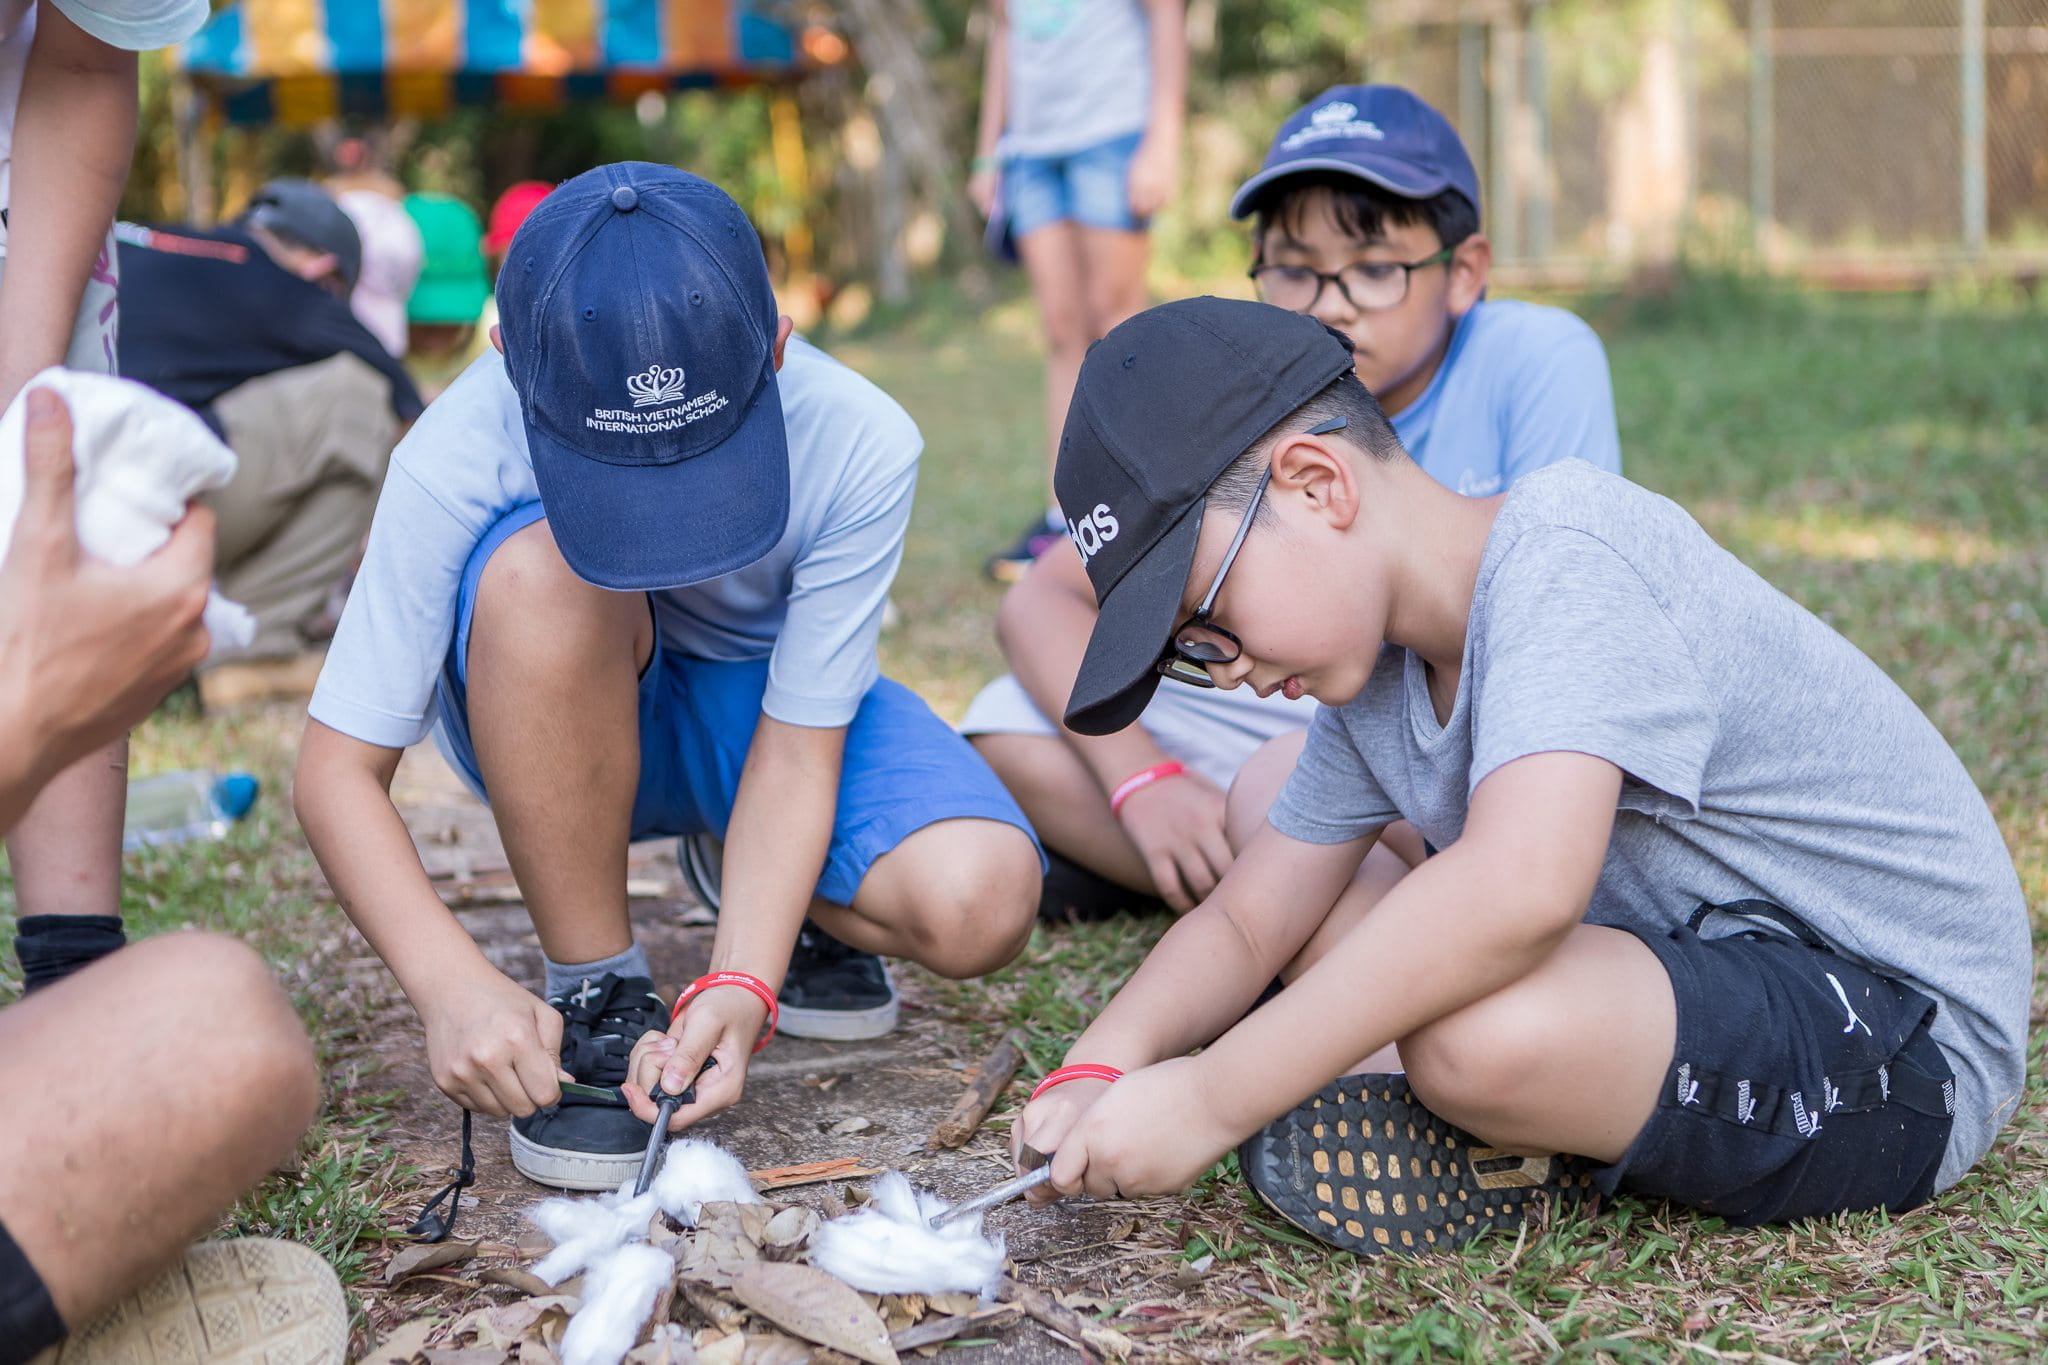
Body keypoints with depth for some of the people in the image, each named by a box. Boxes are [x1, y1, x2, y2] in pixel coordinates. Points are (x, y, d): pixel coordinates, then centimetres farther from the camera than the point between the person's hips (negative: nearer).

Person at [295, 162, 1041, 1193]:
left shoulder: (858, 447, -30)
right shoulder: (459, 454, -32)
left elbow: (796, 747, -23)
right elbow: (339, 770, -26)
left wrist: (742, 986, -37)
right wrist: (453, 984, -40)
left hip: (756, 704, 1)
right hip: (556, 726, 0)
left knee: (979, 905, -28)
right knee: (542, 568, -38)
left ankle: (756, 878, 8)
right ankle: (596, 994, -19)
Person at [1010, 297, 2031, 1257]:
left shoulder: (1563, 554, -25)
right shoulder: (1376, 673, 4)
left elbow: (1519, 888, -40)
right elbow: (1244, 924, 10)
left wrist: (1210, 1099, -35)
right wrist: (1102, 1069, -10)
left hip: (1907, 1033, -9)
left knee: (1481, 1032, -39)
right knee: (1263, 816, 9)